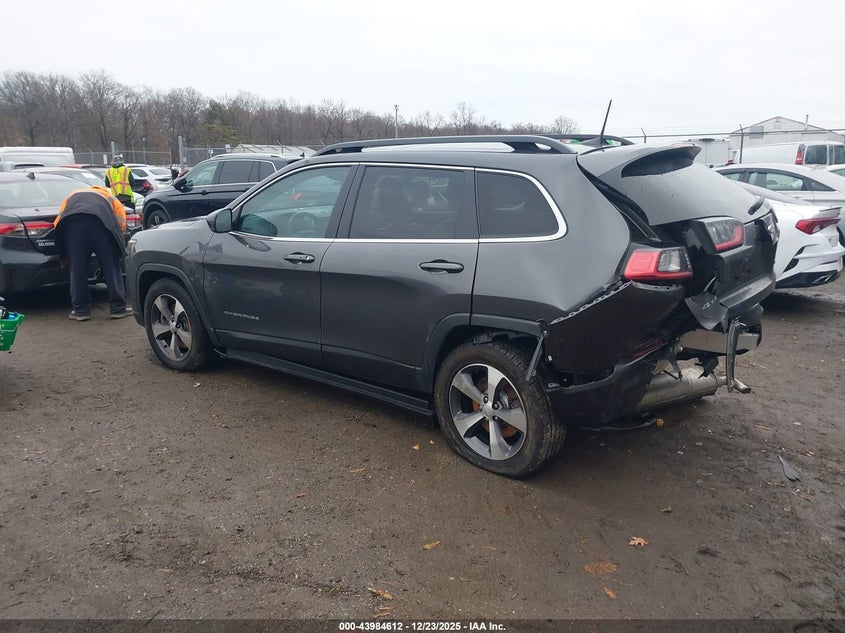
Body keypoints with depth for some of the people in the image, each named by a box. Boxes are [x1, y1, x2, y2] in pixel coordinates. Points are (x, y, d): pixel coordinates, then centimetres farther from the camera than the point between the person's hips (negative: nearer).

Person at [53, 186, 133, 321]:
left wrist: (64, 257, 33)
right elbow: (121, 226, 21)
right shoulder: (112, 199, 37)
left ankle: (80, 310, 13)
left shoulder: (72, 196, 41)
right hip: (101, 222, -1)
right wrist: (119, 252, 30)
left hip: (73, 222, 2)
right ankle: (118, 308, 10)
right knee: (112, 267, 7)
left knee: (77, 269, 9)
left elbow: (58, 223, 29)